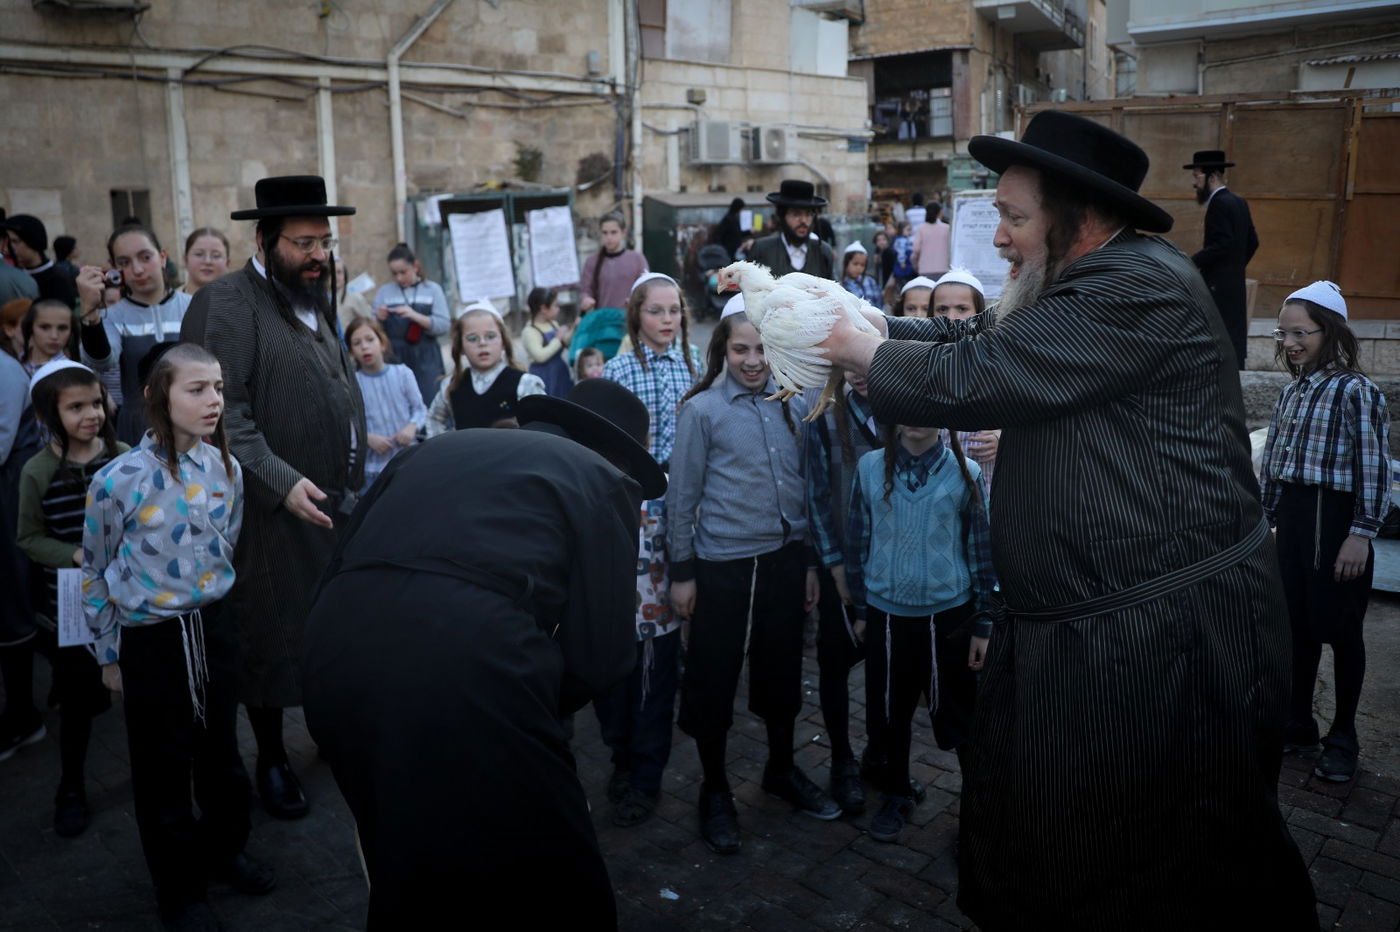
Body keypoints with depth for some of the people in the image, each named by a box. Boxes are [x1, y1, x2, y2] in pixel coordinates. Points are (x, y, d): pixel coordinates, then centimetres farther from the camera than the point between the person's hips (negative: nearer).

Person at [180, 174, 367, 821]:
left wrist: (356, 482, 16)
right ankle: (271, 760, 22)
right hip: (273, 509, -7)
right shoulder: (226, 303, -12)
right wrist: (281, 481, -26)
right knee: (272, 636, 5)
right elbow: (222, 410, -21)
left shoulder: (315, 300, 14)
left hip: (337, 501, 7)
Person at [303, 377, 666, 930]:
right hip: (470, 666, -6)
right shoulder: (603, 480, 15)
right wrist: (531, 702, 27)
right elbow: (600, 653, 8)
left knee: (405, 879, 31)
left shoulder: (439, 447, 30)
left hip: (336, 652, 6)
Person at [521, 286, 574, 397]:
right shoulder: (530, 331, -16)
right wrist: (558, 339, -21)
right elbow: (540, 356, -29)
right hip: (544, 379, -8)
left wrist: (574, 329, 6)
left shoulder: (553, 324, 8)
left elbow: (567, 344, 22)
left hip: (561, 375, 8)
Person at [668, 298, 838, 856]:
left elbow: (805, 488, 10)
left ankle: (782, 771, 38)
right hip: (723, 566, -4)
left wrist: (810, 563, 11)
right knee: (713, 680, 6)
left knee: (783, 671, 17)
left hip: (784, 559, 4)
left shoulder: (793, 406, 4)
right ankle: (715, 791, 25)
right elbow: (682, 496, -5)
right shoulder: (702, 409, -7)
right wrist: (681, 572, -5)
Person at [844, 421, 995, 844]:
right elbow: (857, 542, 4)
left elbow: (981, 550, -2)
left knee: (959, 717, 8)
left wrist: (982, 625, -1)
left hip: (948, 614, -2)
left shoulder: (965, 472, -6)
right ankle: (896, 796, 37)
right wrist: (859, 610, 8)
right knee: (891, 713, 16)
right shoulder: (870, 467, -3)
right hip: (886, 614, 2)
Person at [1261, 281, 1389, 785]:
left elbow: (1375, 470, -14)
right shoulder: (1291, 392, 11)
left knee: (1340, 630, 5)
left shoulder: (1355, 391, -11)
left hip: (1334, 519, -6)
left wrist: (1361, 534, -17)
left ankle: (1343, 738, 19)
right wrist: (1264, 517, 17)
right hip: (1292, 518, 7)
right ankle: (1298, 723, 27)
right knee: (1299, 626, 14)